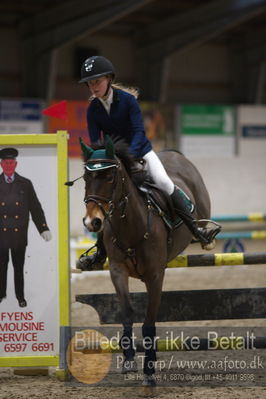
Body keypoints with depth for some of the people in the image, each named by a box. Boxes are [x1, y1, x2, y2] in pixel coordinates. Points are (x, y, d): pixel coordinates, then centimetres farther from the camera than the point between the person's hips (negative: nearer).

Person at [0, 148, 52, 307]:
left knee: (19, 267, 7)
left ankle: (20, 296, 18)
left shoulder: (25, 184, 5)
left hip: (19, 234, 0)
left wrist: (44, 228, -2)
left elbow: (35, 208, 5)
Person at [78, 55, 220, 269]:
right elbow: (94, 142, -5)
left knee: (164, 182, -22)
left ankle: (196, 229, -19)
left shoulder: (127, 99, -16)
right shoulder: (93, 110, -8)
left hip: (140, 151, -3)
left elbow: (139, 131, -21)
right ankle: (101, 252, 13)